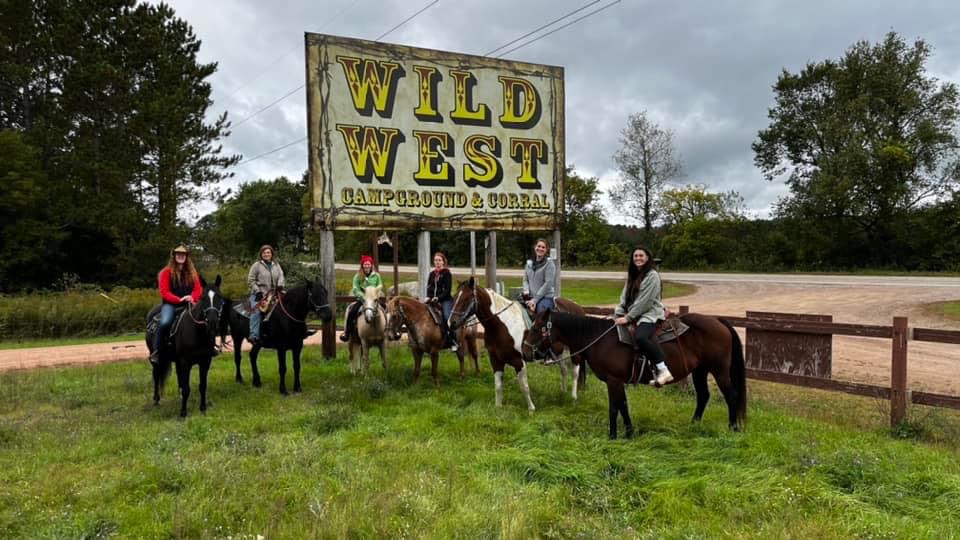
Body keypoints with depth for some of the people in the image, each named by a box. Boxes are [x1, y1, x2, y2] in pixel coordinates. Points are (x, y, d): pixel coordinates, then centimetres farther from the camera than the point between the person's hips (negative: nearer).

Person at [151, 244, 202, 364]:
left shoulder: (192, 272, 14)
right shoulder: (166, 272, 3)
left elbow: (198, 289, 8)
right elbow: (164, 292, -5)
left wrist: (192, 298, -15)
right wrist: (179, 300, -19)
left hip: (189, 303, 4)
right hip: (171, 304, -3)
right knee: (165, 323, -32)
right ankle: (155, 352, -18)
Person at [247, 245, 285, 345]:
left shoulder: (276, 265, 16)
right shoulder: (256, 265, 3)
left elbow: (281, 276, 9)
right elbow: (250, 280, 1)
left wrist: (280, 285, -13)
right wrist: (257, 291, -10)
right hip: (259, 294, -5)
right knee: (257, 310, -24)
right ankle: (254, 335, -28)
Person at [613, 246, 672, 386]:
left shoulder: (652, 275, -8)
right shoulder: (632, 275, 18)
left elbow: (644, 302, -15)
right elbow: (624, 298, 13)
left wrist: (628, 317, -17)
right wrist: (618, 314, -2)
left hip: (650, 314, -9)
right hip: (634, 315, 9)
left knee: (640, 337, -35)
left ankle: (663, 370, -34)